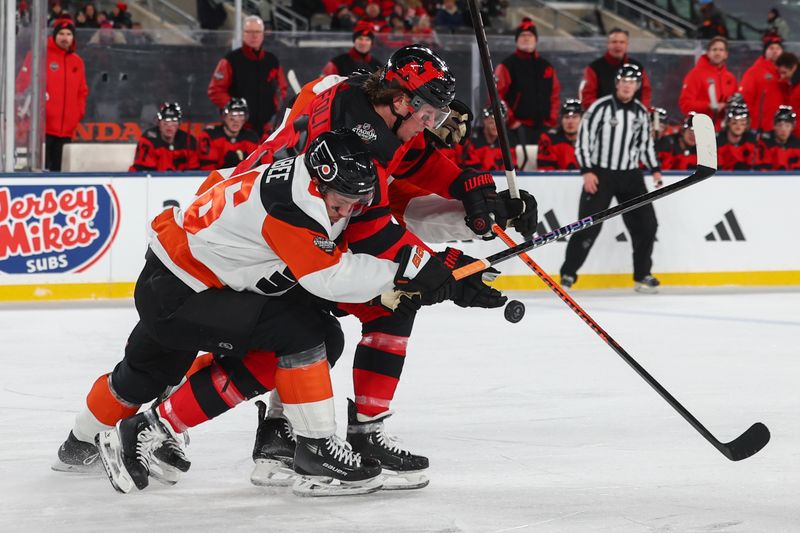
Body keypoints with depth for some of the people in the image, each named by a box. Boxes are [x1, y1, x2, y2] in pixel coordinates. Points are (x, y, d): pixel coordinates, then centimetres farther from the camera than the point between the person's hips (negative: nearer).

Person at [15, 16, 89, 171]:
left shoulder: (77, 62, 14)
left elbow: (82, 91, 20)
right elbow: (24, 83, -5)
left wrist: (79, 112, 9)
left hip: (66, 129, 5)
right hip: (43, 127, -5)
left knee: (58, 169, 9)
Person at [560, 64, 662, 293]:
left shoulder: (641, 112, 7)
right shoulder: (601, 107, -9)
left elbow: (646, 143, 18)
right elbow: (583, 138, -9)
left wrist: (655, 169, 7)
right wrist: (587, 171, -15)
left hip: (630, 175, 5)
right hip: (600, 174, -5)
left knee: (646, 224, 1)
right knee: (589, 227, -9)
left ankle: (642, 276, 14)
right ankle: (568, 274, 2)